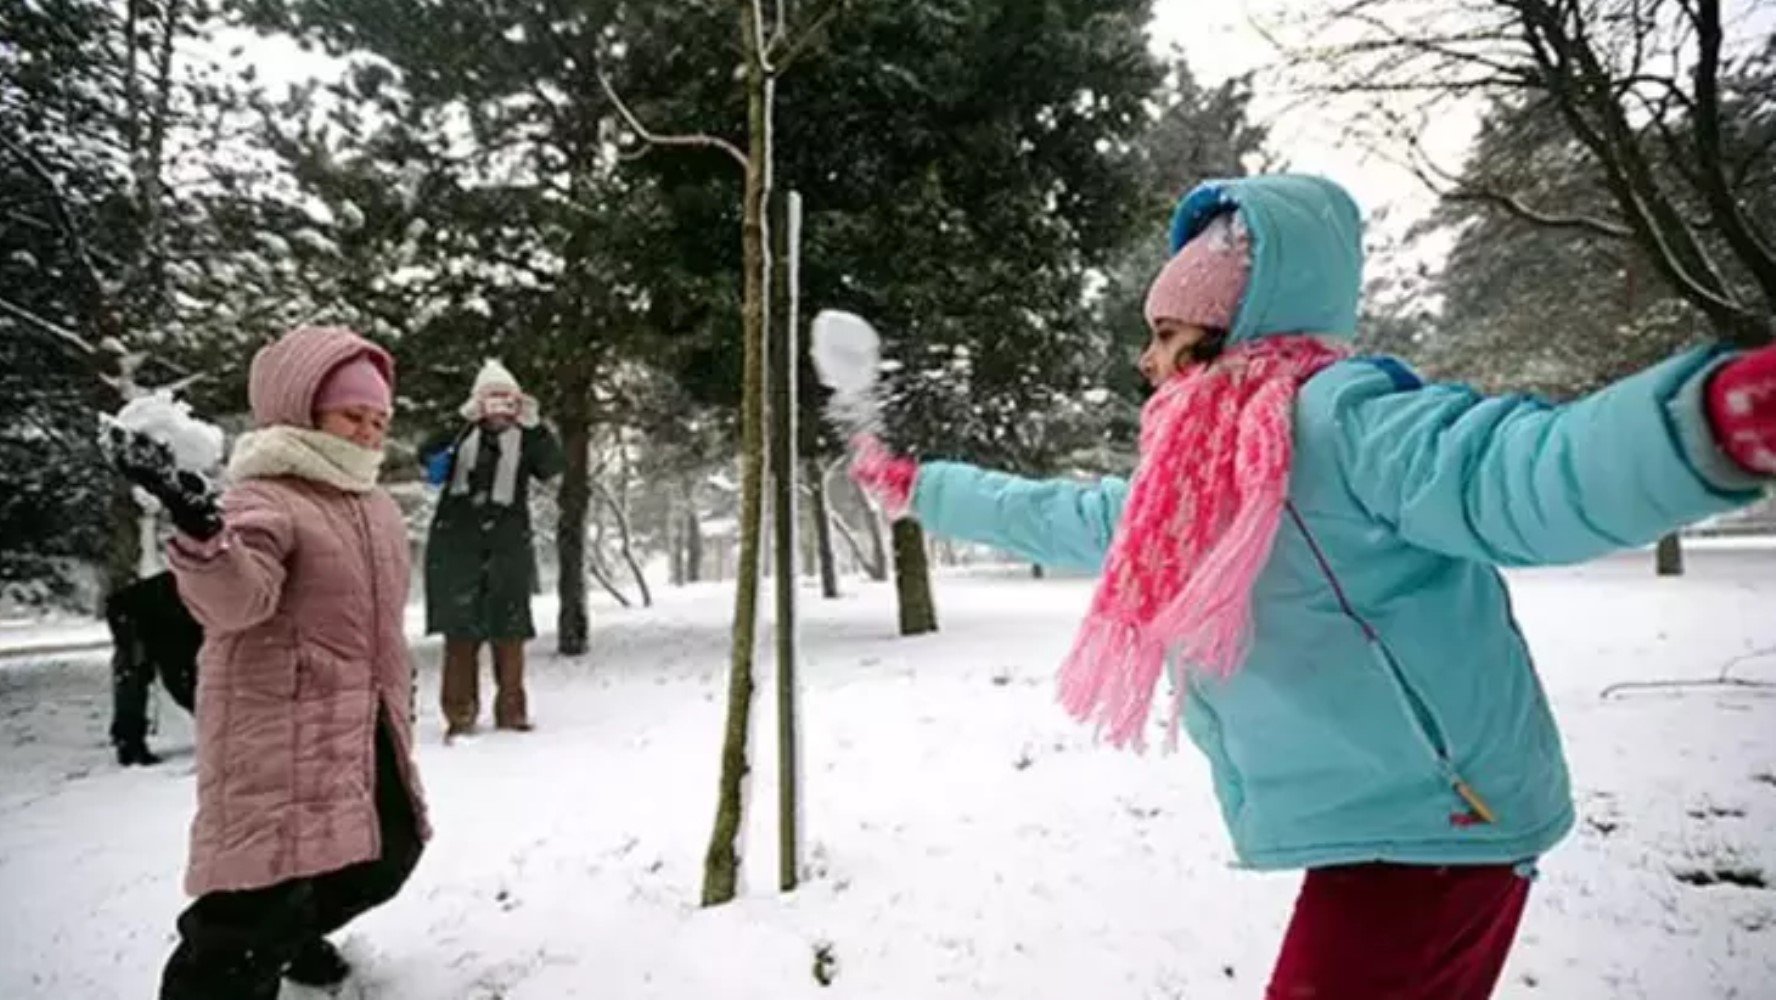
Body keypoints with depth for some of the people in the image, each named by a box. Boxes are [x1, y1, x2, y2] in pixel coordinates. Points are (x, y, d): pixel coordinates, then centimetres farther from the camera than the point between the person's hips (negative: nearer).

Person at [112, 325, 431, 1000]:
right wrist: (202, 535, -53)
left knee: (387, 851, 19)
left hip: (365, 722, 9)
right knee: (271, 877, -13)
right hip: (279, 725, -9)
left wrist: (398, 690, 28)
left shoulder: (377, 507, 13)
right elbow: (234, 598, -33)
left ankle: (292, 933, 45)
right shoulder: (265, 500, -14)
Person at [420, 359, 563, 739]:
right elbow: (427, 456, -9)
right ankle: (459, 713, 6)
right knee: (459, 629, 0)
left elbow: (553, 467, -9)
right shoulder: (460, 436, 8)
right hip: (456, 541, 0)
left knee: (508, 629, 4)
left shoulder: (525, 440, 8)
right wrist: (463, 422, -21)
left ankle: (511, 710, 13)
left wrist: (533, 424, -22)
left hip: (508, 543, 0)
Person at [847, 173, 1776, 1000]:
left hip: (1428, 827, -9)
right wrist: (914, 485, 32)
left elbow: (1516, 472, -35)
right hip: (1370, 829, 9)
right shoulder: (1185, 486, 10)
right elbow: (1043, 515, 23)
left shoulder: (1335, 416, -18)